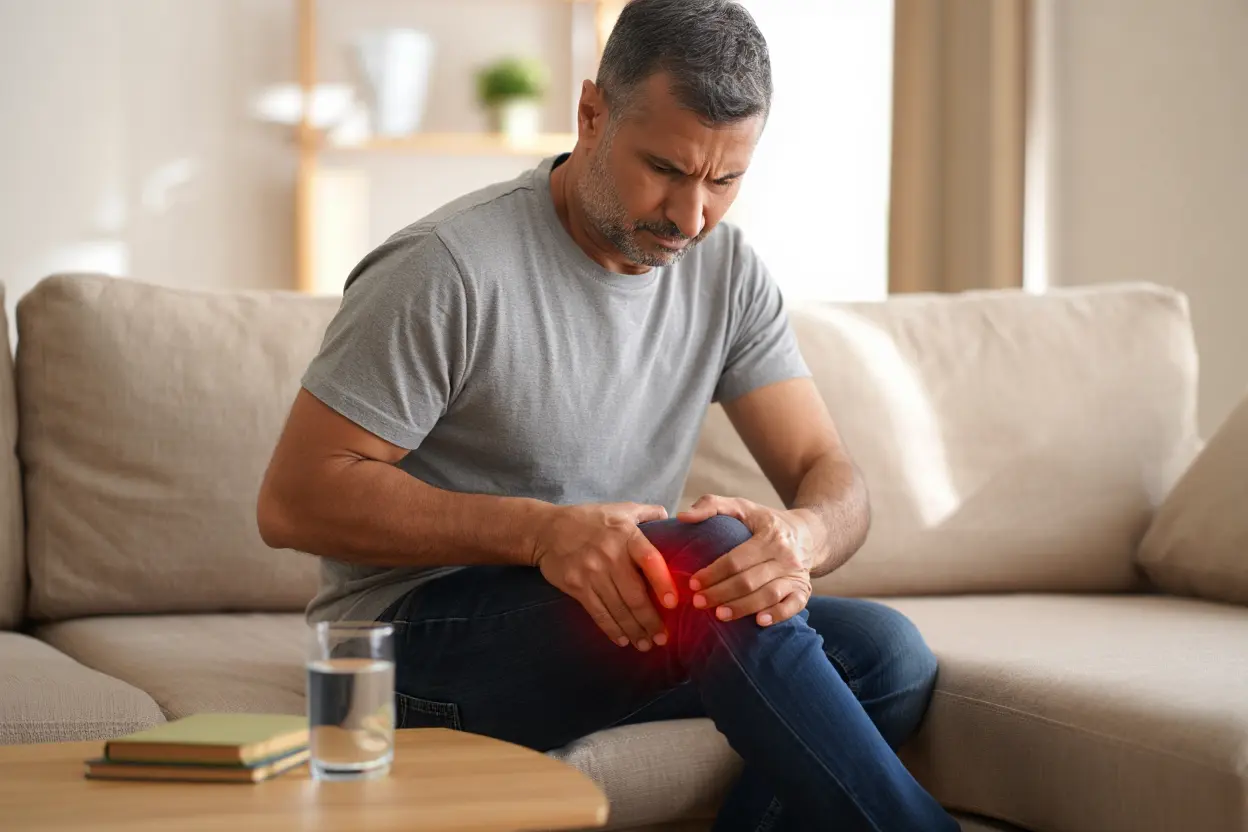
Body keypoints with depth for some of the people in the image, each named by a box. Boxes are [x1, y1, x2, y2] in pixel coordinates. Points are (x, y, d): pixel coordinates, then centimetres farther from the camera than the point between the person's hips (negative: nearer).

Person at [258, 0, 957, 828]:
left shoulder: (727, 271, 3)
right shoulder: (449, 269, -17)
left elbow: (833, 476, -1)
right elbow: (293, 500, -17)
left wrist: (799, 538, -28)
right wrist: (543, 531, -28)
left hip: (631, 616, 6)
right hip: (424, 634, -6)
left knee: (888, 654, -18)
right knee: (706, 548, -32)